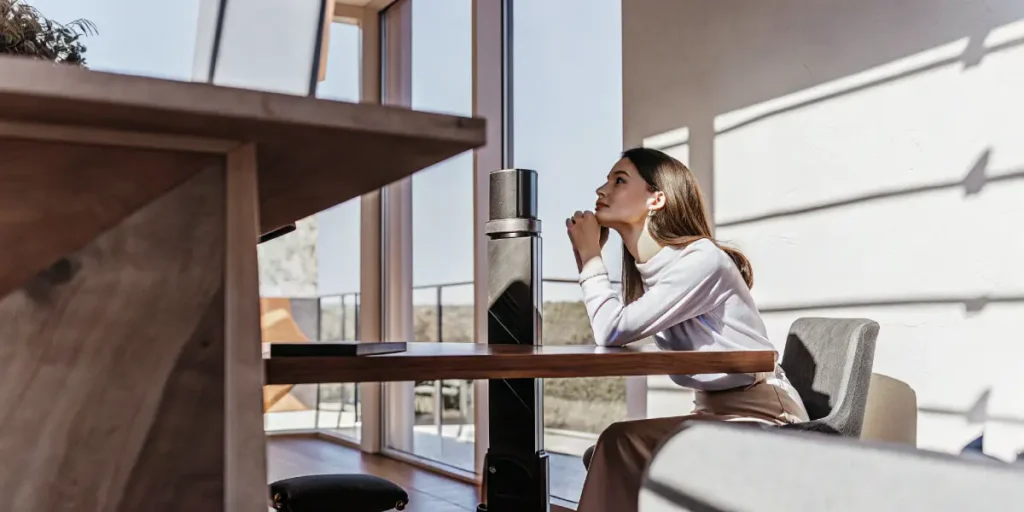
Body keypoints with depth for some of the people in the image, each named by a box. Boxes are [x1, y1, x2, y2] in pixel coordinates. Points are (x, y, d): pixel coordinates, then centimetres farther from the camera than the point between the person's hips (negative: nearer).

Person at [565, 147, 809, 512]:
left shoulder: (702, 260, -18)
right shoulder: (648, 268, 8)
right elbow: (608, 337, -1)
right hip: (716, 413, 8)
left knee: (623, 444, -20)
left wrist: (591, 255, -9)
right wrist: (589, 257, 1)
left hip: (763, 418, -8)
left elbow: (612, 331, -21)